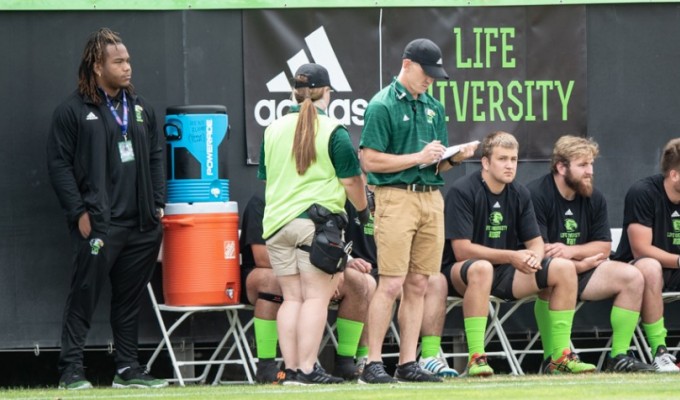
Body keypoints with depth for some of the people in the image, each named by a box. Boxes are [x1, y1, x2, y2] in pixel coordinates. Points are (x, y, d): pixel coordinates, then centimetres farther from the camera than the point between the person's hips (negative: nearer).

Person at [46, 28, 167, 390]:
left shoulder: (141, 109, 15)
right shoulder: (73, 110, -4)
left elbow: (156, 157, 21)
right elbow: (58, 164, -6)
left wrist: (158, 205, 11)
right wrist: (79, 212, -11)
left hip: (142, 224, 6)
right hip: (98, 224, -6)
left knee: (130, 299, 10)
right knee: (84, 297, -6)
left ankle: (128, 369, 17)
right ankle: (71, 370, -3)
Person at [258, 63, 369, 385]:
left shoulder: (274, 130, 10)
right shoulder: (333, 131, -5)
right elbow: (350, 180, -3)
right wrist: (363, 209, 15)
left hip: (277, 221, 5)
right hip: (317, 220, -5)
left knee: (291, 298, 9)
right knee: (316, 297, -4)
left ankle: (290, 370, 6)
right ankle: (307, 369, -11)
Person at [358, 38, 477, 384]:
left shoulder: (434, 108, 16)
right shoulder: (382, 106, -5)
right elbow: (370, 161, -10)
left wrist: (454, 157, -1)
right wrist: (418, 158, -14)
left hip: (432, 198, 7)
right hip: (396, 197, -7)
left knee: (417, 285, 5)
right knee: (391, 284, -10)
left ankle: (407, 363, 9)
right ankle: (373, 364, -6)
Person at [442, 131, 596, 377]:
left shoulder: (519, 195, 6)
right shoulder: (462, 192, -14)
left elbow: (535, 242, 9)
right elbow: (461, 250, -20)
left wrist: (533, 257, -17)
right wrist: (511, 257, -26)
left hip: (506, 273, 6)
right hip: (460, 274, -6)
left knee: (564, 268, -10)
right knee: (481, 268, -41)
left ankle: (561, 357, -7)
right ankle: (476, 358, -39)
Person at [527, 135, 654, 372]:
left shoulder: (594, 199, 8)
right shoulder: (536, 195, -14)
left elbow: (604, 247, 6)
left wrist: (571, 251, -16)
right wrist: (582, 263, -14)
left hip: (582, 271, 7)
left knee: (632, 277, -8)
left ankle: (618, 357, -7)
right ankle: (550, 359, -32)